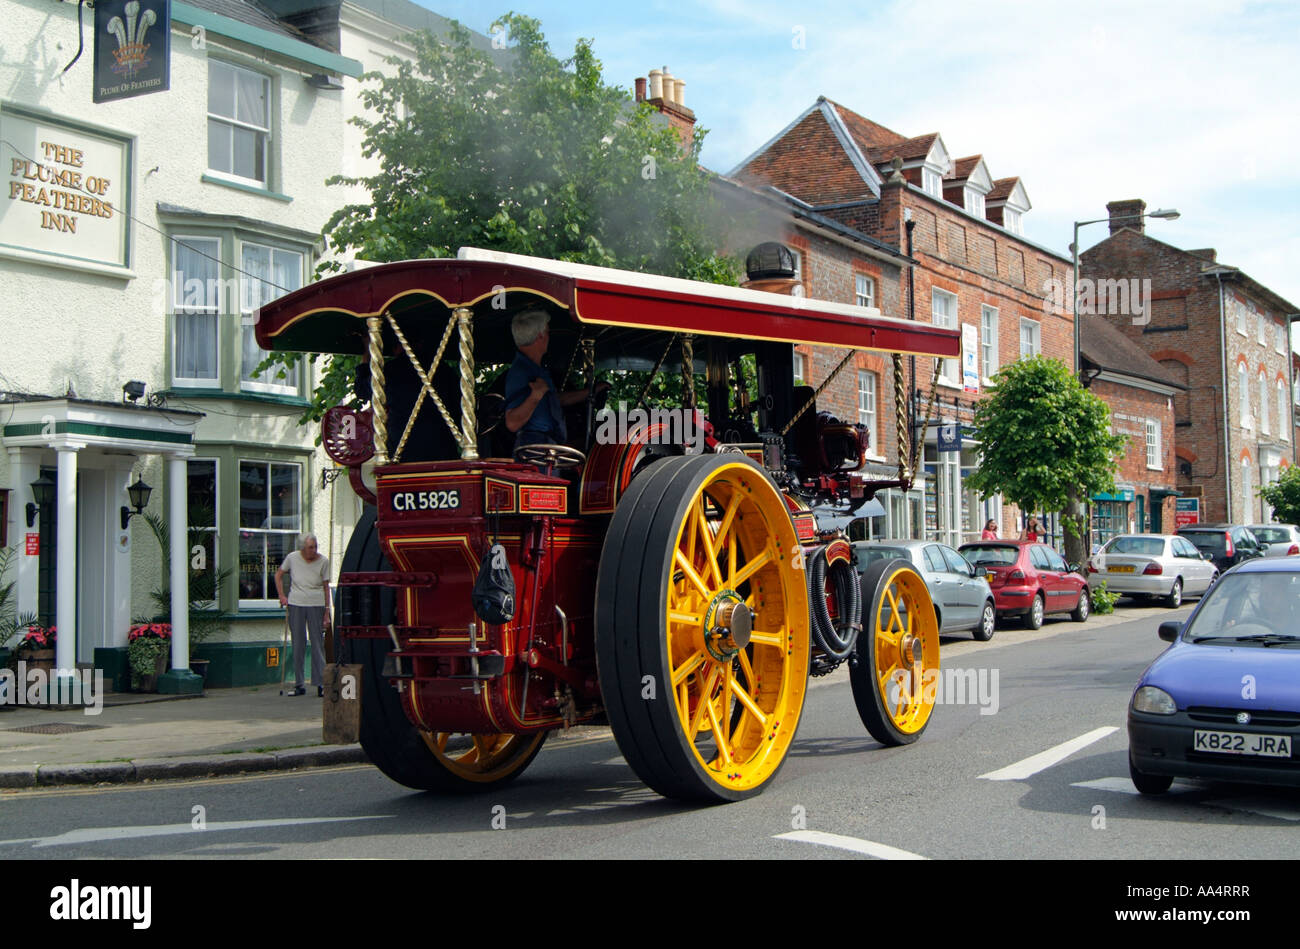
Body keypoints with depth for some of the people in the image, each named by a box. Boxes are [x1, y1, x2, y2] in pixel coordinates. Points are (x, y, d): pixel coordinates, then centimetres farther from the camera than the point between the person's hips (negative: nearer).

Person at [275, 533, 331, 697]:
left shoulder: (323, 561, -1)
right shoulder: (292, 558, 1)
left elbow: (326, 587, 3)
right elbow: (278, 575, 15)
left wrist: (327, 612, 1)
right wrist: (282, 596, 4)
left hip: (316, 605, -1)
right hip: (295, 604, 1)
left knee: (318, 644, -3)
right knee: (298, 645, 4)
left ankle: (320, 683, 1)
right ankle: (299, 685, 10)